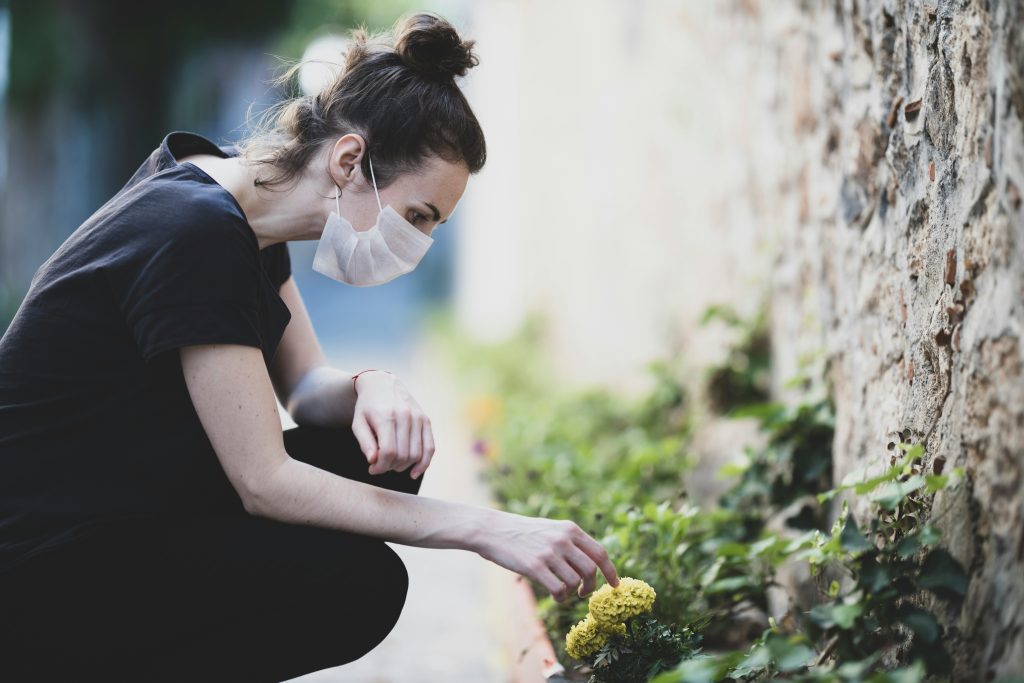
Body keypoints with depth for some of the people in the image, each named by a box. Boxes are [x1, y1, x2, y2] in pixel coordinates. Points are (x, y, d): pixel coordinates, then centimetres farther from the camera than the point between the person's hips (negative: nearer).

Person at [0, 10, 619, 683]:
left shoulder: (245, 210, 4)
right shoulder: (194, 233, -25)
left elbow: (305, 384, 13)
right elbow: (264, 483, -24)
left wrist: (371, 387, -13)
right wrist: (488, 529, -24)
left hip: (134, 511, 10)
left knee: (381, 453, 0)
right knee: (357, 585, -21)